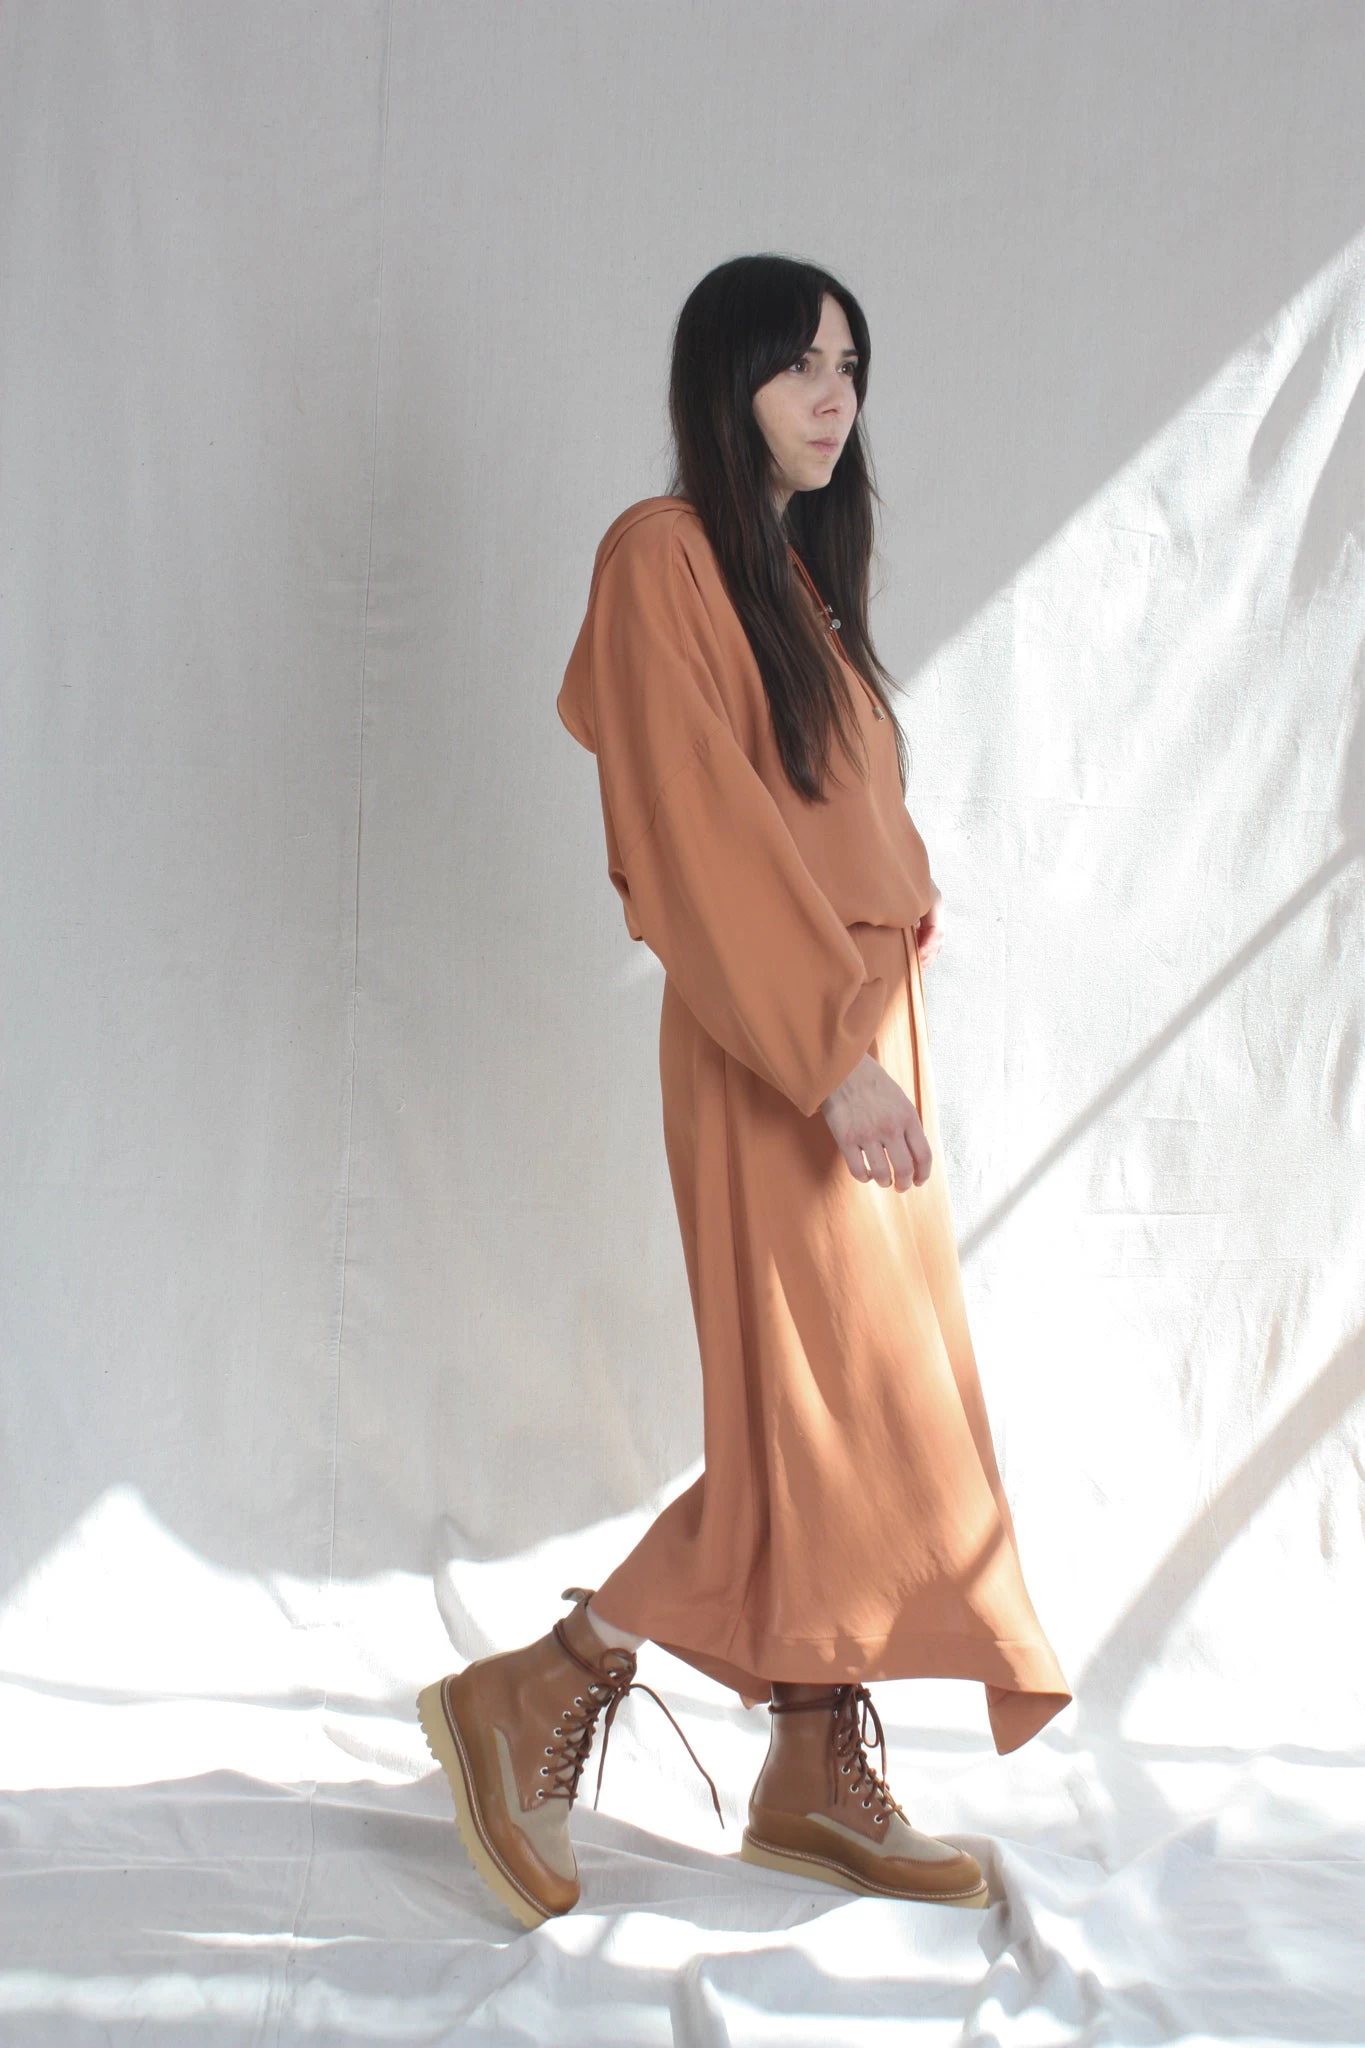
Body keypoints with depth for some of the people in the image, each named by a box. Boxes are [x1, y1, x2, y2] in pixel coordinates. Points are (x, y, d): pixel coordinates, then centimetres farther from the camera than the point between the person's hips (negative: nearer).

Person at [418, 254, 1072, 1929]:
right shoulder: (665, 554, -10)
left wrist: (876, 1039, 10)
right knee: (830, 1423, -7)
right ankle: (535, 1700, 6)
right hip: (770, 1057, -9)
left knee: (872, 1417, 9)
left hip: (861, 1031, 9)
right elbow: (702, 833, -18)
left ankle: (820, 1777, 18)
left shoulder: (800, 573, 17)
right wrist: (833, 1053, -21)